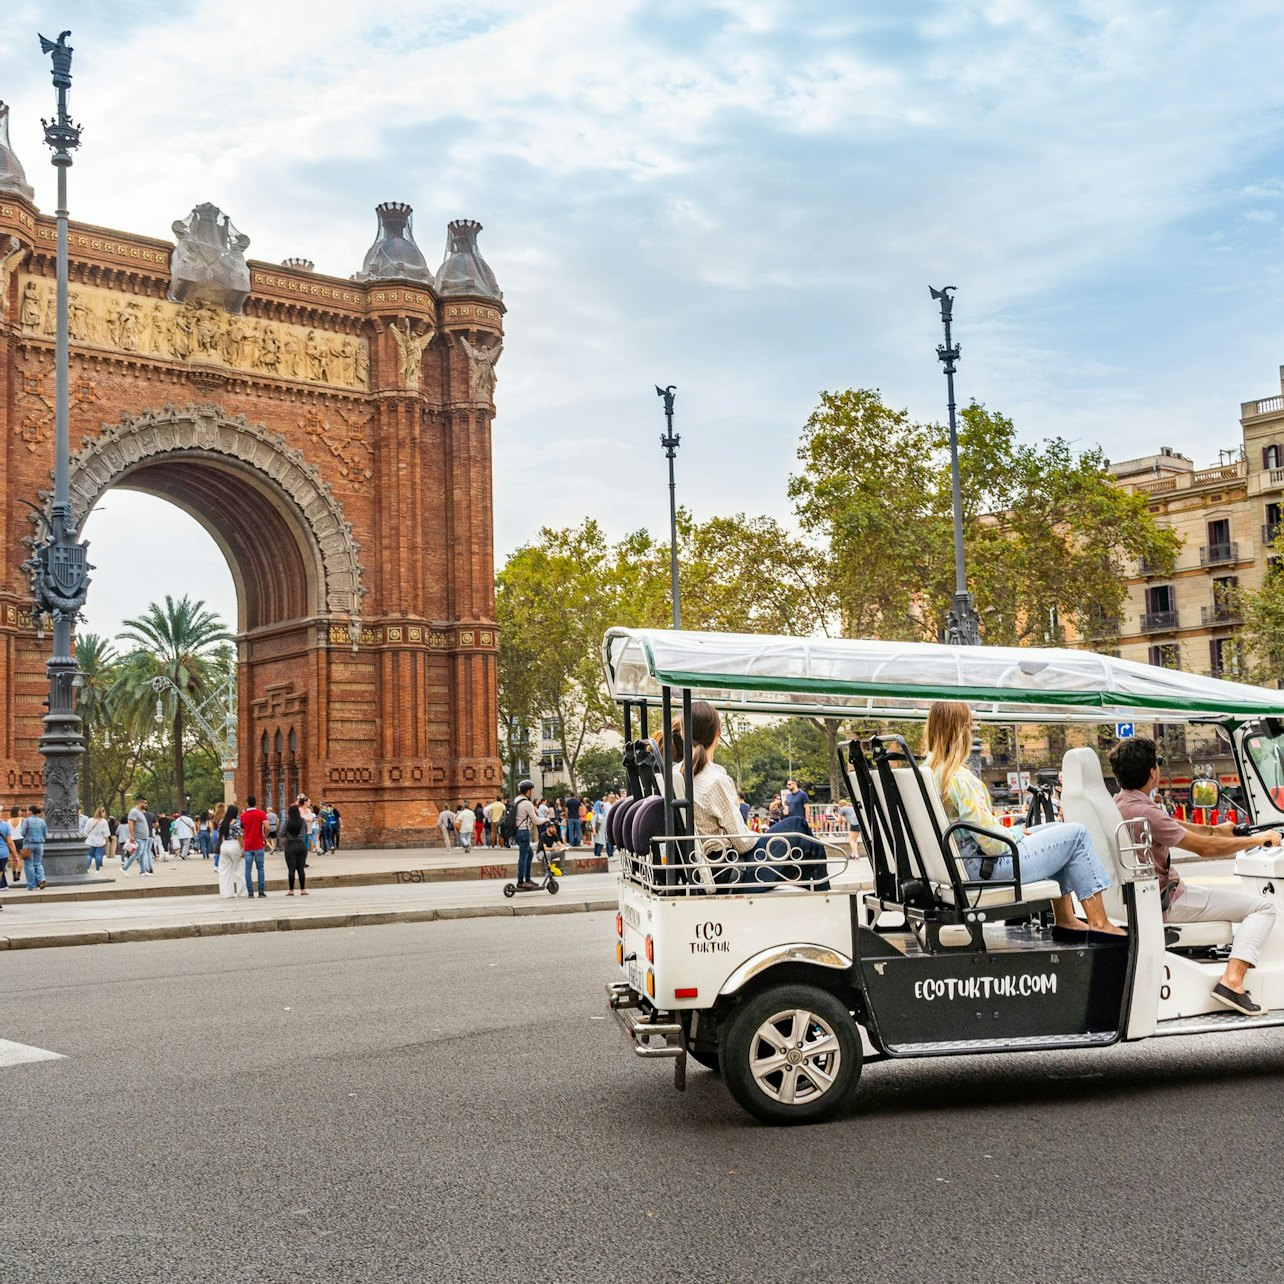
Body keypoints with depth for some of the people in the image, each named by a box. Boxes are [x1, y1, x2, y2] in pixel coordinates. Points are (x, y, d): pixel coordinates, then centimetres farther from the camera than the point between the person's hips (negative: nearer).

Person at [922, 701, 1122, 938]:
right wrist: (1017, 832, -4)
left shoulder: (927, 771, 4)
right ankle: (1099, 924, 6)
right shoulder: (959, 777, -25)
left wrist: (1012, 831, 10)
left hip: (963, 863, 10)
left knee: (1055, 830, 24)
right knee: (1077, 835, 0)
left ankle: (1065, 919, 24)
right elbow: (992, 844, -23)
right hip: (989, 866, -10)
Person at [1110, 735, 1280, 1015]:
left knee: (1229, 886, 33)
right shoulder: (1143, 812, -27)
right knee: (1263, 906, -7)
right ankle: (1232, 980, -19)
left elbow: (1171, 825, 19)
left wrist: (1215, 829, 24)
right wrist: (1259, 839, -9)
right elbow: (1206, 848, -21)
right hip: (1165, 903, -10)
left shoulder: (1119, 803, 3)